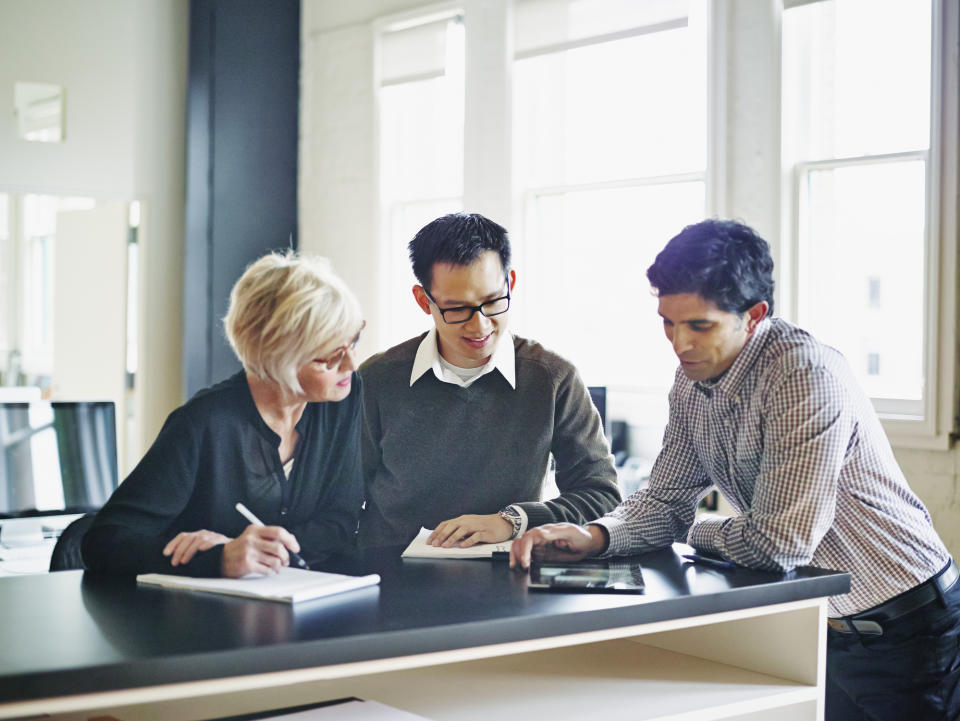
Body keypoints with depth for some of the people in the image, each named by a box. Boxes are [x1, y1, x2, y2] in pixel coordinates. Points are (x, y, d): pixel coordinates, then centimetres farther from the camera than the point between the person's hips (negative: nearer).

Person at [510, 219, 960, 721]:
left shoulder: (805, 374, -26)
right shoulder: (692, 382, -1)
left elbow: (778, 545, -28)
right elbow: (667, 500, 5)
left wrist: (694, 533, -8)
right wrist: (592, 536, -15)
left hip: (905, 629, -7)